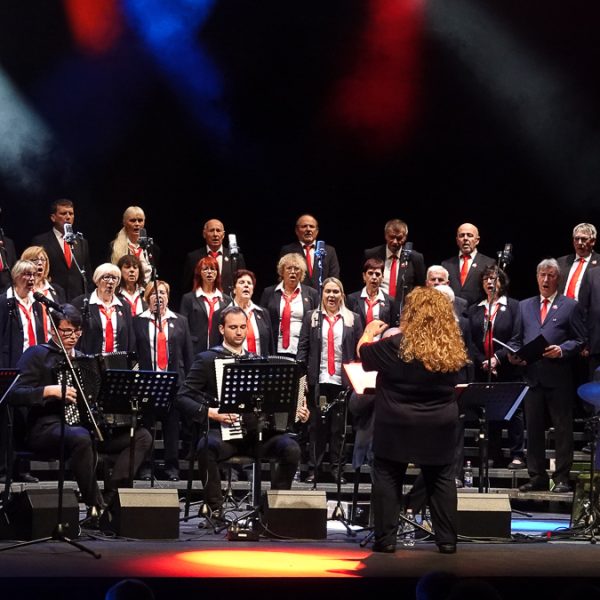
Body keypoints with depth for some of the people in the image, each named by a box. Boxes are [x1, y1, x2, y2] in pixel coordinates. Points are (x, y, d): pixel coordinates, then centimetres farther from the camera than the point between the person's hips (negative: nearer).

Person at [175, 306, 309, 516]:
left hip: (258, 433, 3)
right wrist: (210, 412, -17)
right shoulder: (207, 359, 6)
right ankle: (215, 508, -20)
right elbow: (183, 398, -2)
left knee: (291, 448, -24)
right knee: (207, 447, -36)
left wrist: (297, 412, 3)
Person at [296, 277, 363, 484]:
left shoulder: (353, 319, 8)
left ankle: (337, 468, 9)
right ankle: (313, 468, 7)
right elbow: (303, 347, 5)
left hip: (343, 381, 0)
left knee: (338, 426, 3)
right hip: (318, 380, 0)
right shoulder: (311, 317, 9)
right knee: (316, 426, 4)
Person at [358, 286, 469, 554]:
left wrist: (369, 332, 21)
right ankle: (447, 539, 11)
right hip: (439, 427, 3)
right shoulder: (453, 350, -1)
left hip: (396, 424, -3)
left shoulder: (397, 345, -15)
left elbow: (364, 354, 0)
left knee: (387, 478, 6)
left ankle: (385, 538, 4)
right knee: (441, 480, 11)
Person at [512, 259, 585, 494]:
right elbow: (519, 338, 18)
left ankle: (562, 478, 4)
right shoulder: (524, 306, 17)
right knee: (533, 428, 6)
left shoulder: (570, 306, 5)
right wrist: (515, 355, -1)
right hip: (532, 375, 4)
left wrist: (561, 350, -16)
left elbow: (579, 341, 1)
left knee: (562, 429, -1)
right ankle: (537, 477, 13)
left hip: (559, 377, -4)